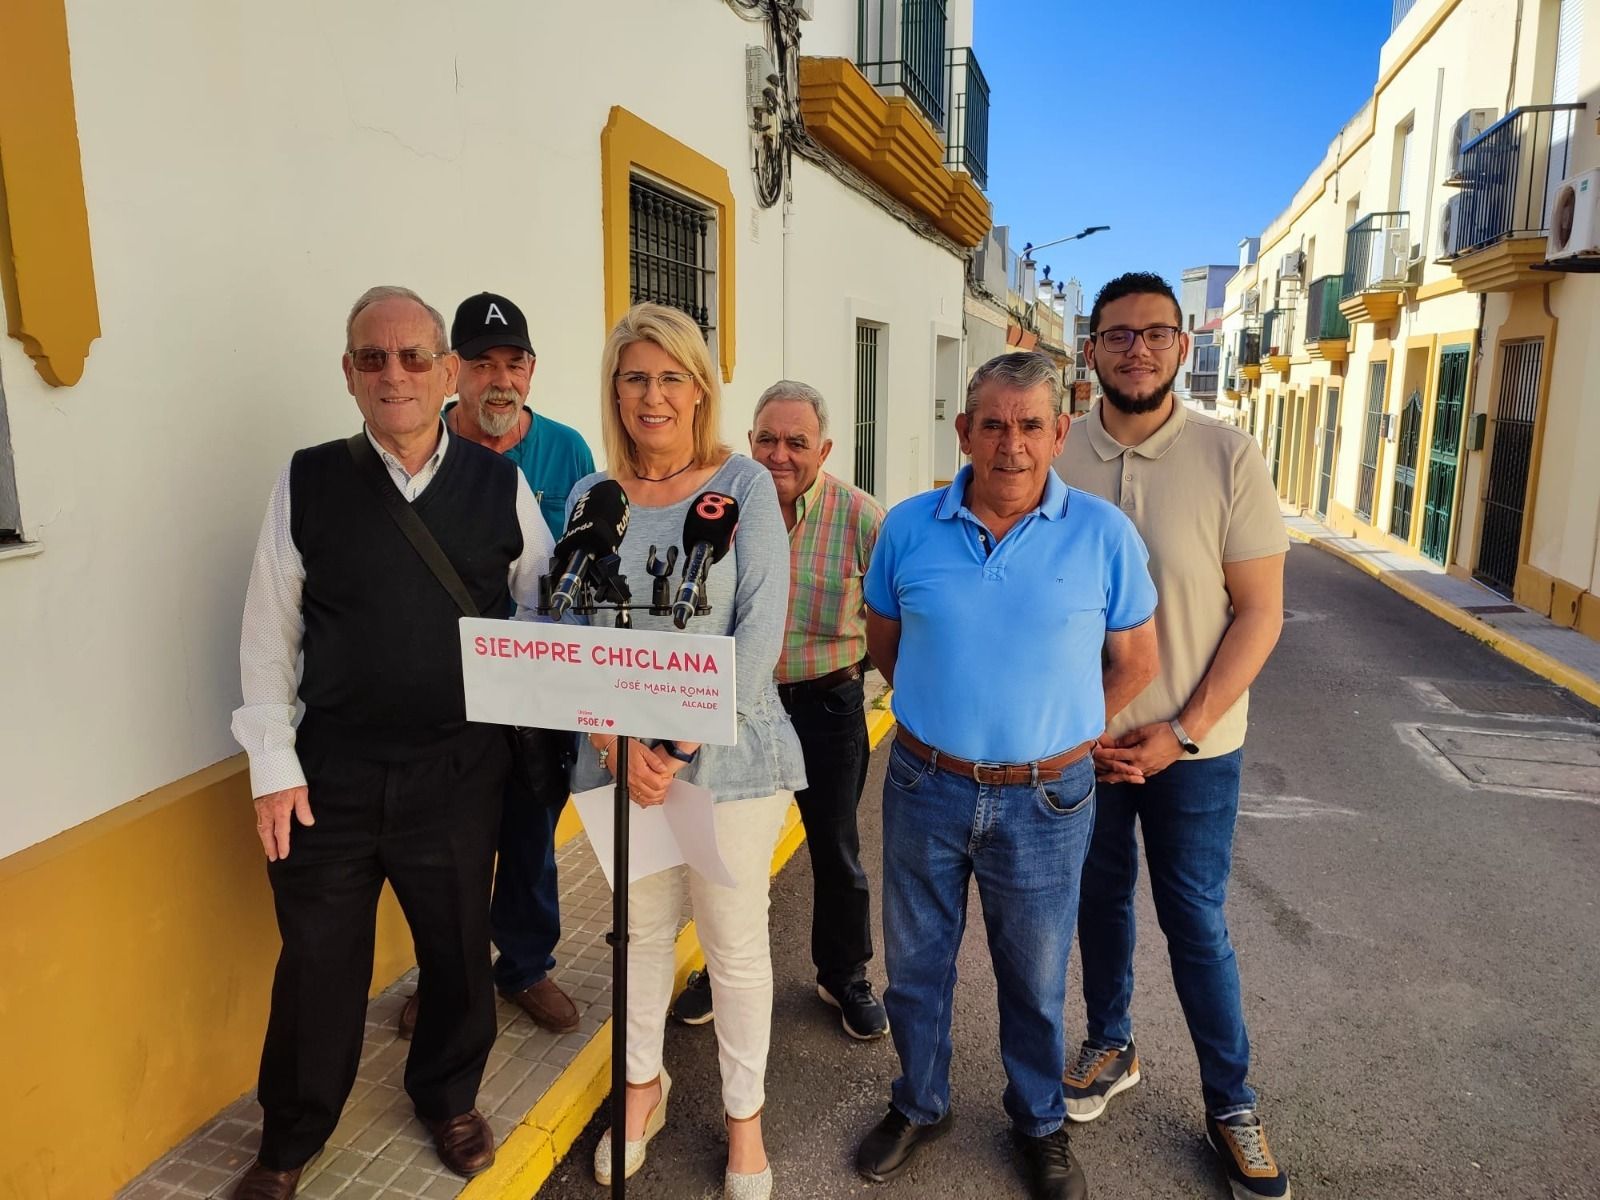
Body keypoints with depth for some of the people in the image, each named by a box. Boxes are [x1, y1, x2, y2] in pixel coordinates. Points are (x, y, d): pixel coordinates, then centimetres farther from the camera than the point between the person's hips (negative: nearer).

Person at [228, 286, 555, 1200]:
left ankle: (449, 1097, 45)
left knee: (459, 950, 16)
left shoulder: (499, 485, -2)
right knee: (317, 963, 14)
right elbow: (270, 635, 1)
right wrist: (274, 765, -2)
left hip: (461, 772, 1)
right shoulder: (308, 482, -2)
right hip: (333, 772, 0)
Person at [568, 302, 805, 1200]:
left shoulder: (744, 484, -4)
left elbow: (761, 627, -11)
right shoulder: (593, 497, 4)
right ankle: (644, 1085, 41)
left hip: (730, 752, -2)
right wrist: (614, 738, -13)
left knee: (736, 940, 10)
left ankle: (746, 1117, 32)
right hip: (623, 752, 3)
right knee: (642, 927, 18)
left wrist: (687, 741, -17)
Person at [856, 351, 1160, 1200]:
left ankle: (1040, 1123, 42)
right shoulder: (908, 527, -4)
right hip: (925, 786, 2)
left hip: (1045, 802, -1)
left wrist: (1064, 737, 2)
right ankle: (918, 1105, 43)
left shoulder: (1103, 535, -9)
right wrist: (947, 710, 7)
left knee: (1035, 980, 17)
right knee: (915, 964, 18)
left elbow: (1134, 663, 1)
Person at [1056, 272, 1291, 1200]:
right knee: (1102, 901, 17)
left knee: (1197, 923, 9)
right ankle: (1111, 1047, 40)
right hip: (1082, 740, 2)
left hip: (1193, 746, -2)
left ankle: (1232, 1103, 29)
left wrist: (1183, 730, -13)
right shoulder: (1057, 457, -5)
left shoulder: (1229, 457, -9)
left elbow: (1260, 612, -7)